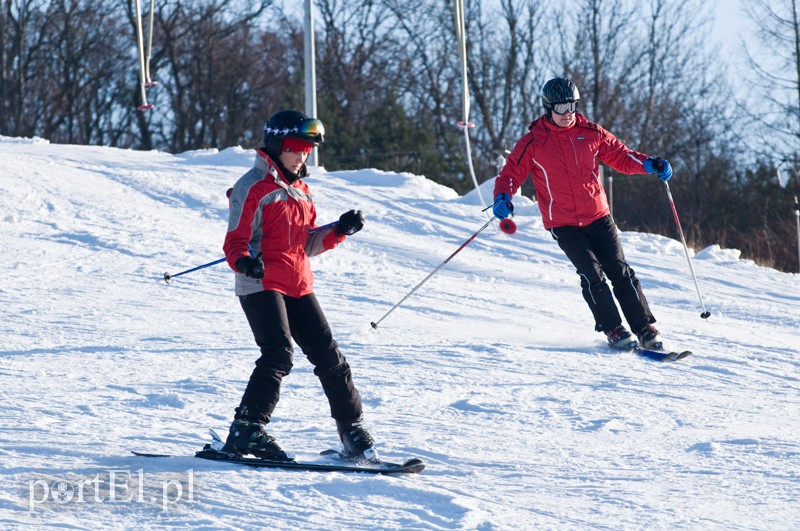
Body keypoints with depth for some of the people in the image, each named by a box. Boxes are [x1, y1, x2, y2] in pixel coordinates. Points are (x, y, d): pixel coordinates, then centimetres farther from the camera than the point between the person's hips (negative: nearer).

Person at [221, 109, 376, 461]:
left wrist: (339, 231, 5)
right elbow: (235, 240, -11)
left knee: (328, 355, 6)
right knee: (278, 355, -21)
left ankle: (352, 429, 15)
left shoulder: (300, 191, 18)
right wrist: (243, 261, -32)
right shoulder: (253, 187, -7)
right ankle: (246, 430, -19)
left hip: (297, 286, 7)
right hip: (261, 285, -7)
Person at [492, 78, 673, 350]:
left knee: (620, 272, -2)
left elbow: (620, 156, 10)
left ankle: (645, 329, 3)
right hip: (563, 224, -2)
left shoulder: (590, 133, 3)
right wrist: (502, 197, -21)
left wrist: (649, 164, -7)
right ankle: (613, 330, -7)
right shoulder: (532, 143, -3)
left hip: (598, 217, 2)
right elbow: (511, 173, 0)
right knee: (592, 274, -16)